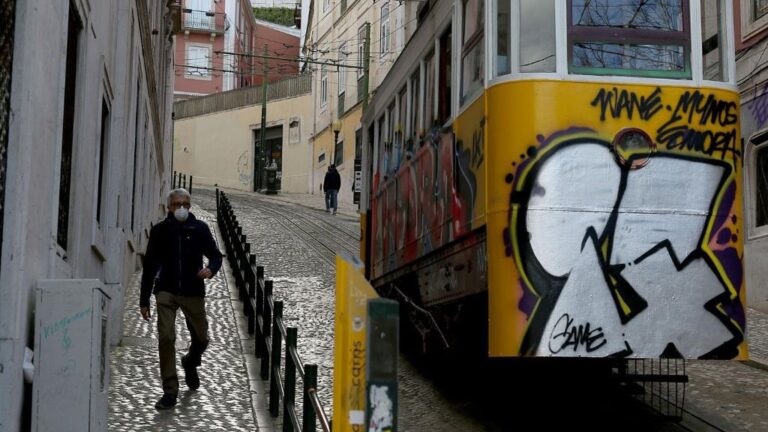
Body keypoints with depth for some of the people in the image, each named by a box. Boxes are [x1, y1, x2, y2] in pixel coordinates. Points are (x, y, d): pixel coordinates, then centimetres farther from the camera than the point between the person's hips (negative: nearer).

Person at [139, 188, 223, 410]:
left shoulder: (200, 228, 2)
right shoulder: (159, 230, 3)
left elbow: (215, 255, 7)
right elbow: (150, 266, 7)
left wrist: (211, 269, -18)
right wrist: (144, 300, 5)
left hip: (193, 292, 1)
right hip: (166, 292, -1)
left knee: (201, 339, 8)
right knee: (166, 338, -12)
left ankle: (190, 362, 44)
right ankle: (170, 391, -3)